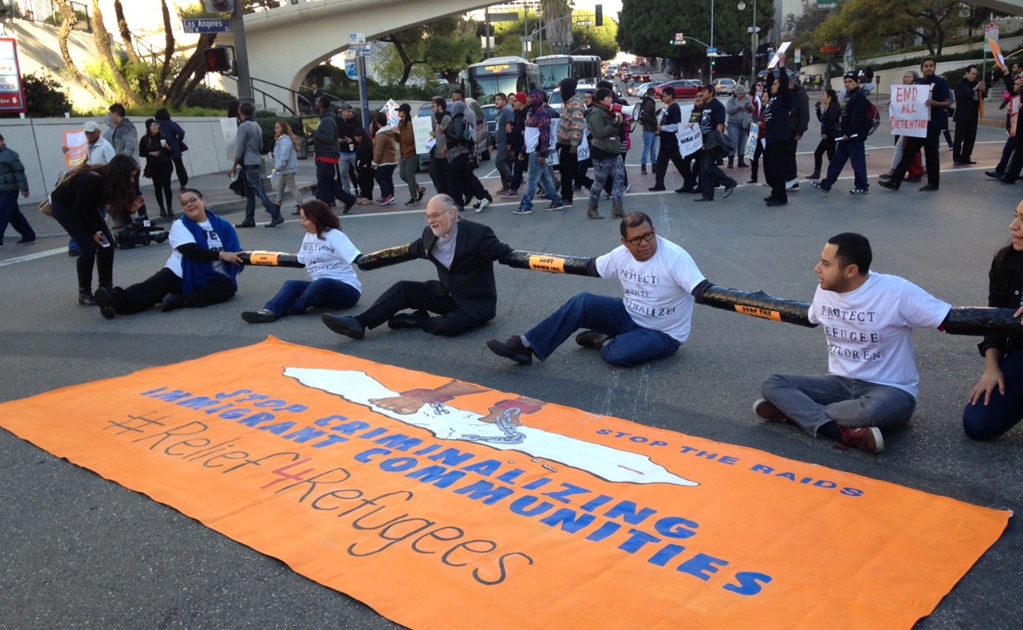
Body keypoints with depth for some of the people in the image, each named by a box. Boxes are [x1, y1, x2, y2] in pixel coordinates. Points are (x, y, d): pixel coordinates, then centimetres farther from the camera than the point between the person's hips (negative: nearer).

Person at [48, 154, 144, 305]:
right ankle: (84, 292, -3)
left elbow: (117, 209, -6)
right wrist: (93, 232, -17)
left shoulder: (112, 182, -17)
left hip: (87, 205, 7)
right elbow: (79, 209, -27)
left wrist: (130, 208, -27)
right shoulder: (92, 181, -38)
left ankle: (106, 287, 6)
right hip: (63, 205, -7)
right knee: (89, 247, -16)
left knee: (107, 243, -4)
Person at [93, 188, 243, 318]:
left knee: (228, 286, -31)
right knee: (154, 285, -27)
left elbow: (234, 252, -4)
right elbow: (191, 251, -18)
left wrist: (239, 258, -29)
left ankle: (179, 300, -40)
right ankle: (116, 300, -56)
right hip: (181, 274, -1)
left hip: (211, 278, 1)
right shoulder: (180, 225, 1)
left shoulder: (222, 225, 4)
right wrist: (220, 255, -27)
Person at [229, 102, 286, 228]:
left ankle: (276, 216, -14)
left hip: (248, 163, -9)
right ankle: (249, 220, 13)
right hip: (255, 161, 9)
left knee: (259, 192, -10)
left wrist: (234, 166, -9)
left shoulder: (243, 126, -13)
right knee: (249, 193, 11)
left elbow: (240, 148, -15)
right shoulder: (256, 125, 13)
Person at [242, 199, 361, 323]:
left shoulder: (335, 236, -11)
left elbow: (358, 259, -23)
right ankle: (270, 311, -40)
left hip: (346, 290, -7)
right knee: (291, 285, -15)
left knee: (322, 284, -37)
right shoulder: (308, 237, 12)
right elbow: (300, 261, 26)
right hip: (320, 287, 7)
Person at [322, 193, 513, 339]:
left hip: (476, 302, -6)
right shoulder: (430, 235, 1)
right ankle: (358, 323, -15)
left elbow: (504, 253, -18)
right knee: (404, 289, -9)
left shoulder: (477, 233, -19)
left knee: (449, 325, -36)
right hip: (446, 293, 6)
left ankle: (417, 319, -8)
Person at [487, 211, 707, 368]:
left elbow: (702, 290, -36)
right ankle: (526, 346, -12)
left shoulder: (676, 258, -25)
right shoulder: (621, 254, -6)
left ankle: (601, 342, 4)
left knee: (618, 353, -34)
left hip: (663, 334, -6)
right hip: (629, 315, 6)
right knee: (583, 303, -13)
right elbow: (589, 266, 7)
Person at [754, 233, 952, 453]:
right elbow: (810, 316, 21)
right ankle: (844, 432, -34)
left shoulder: (896, 292, -19)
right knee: (772, 384, -16)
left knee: (870, 411, -42)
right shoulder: (826, 290, 0)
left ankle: (792, 409, -21)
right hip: (841, 384, 6)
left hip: (891, 391, -5)